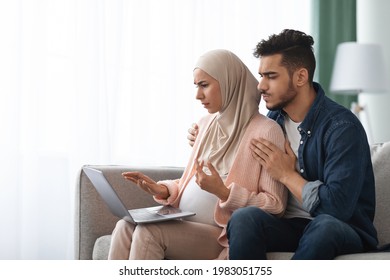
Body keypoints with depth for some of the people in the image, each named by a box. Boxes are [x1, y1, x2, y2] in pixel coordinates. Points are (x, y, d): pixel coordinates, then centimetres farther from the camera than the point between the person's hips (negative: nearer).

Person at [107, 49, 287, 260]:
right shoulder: (206, 124, 17)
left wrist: (223, 192, -20)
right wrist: (163, 190, 4)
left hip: (224, 236, -7)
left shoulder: (266, 131, -7)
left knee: (149, 232, -29)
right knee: (126, 226, -21)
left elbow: (275, 206, -10)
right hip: (184, 223, 7)